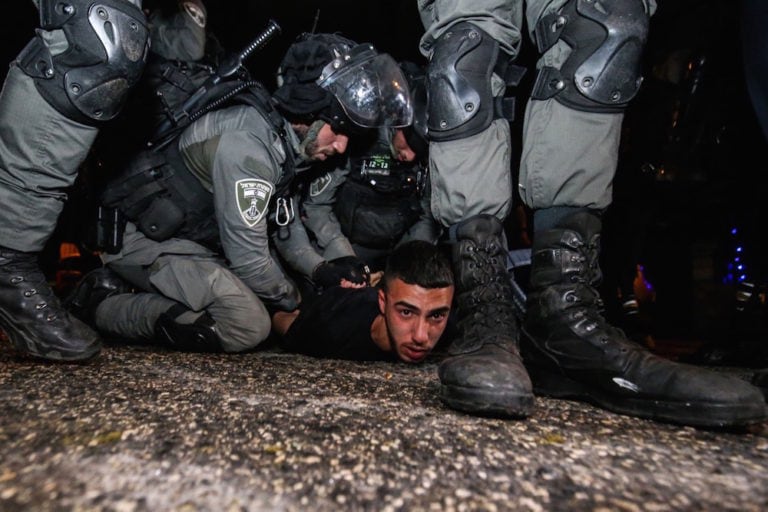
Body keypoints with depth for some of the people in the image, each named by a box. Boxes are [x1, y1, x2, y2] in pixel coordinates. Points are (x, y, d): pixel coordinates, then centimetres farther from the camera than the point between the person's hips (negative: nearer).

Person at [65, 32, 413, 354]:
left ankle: (147, 293, 13)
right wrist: (292, 298, -7)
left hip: (190, 241, 9)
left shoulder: (287, 141, 1)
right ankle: (101, 305, -8)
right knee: (249, 324, -25)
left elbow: (282, 223, 11)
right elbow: (248, 257, -24)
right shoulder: (247, 143, -27)